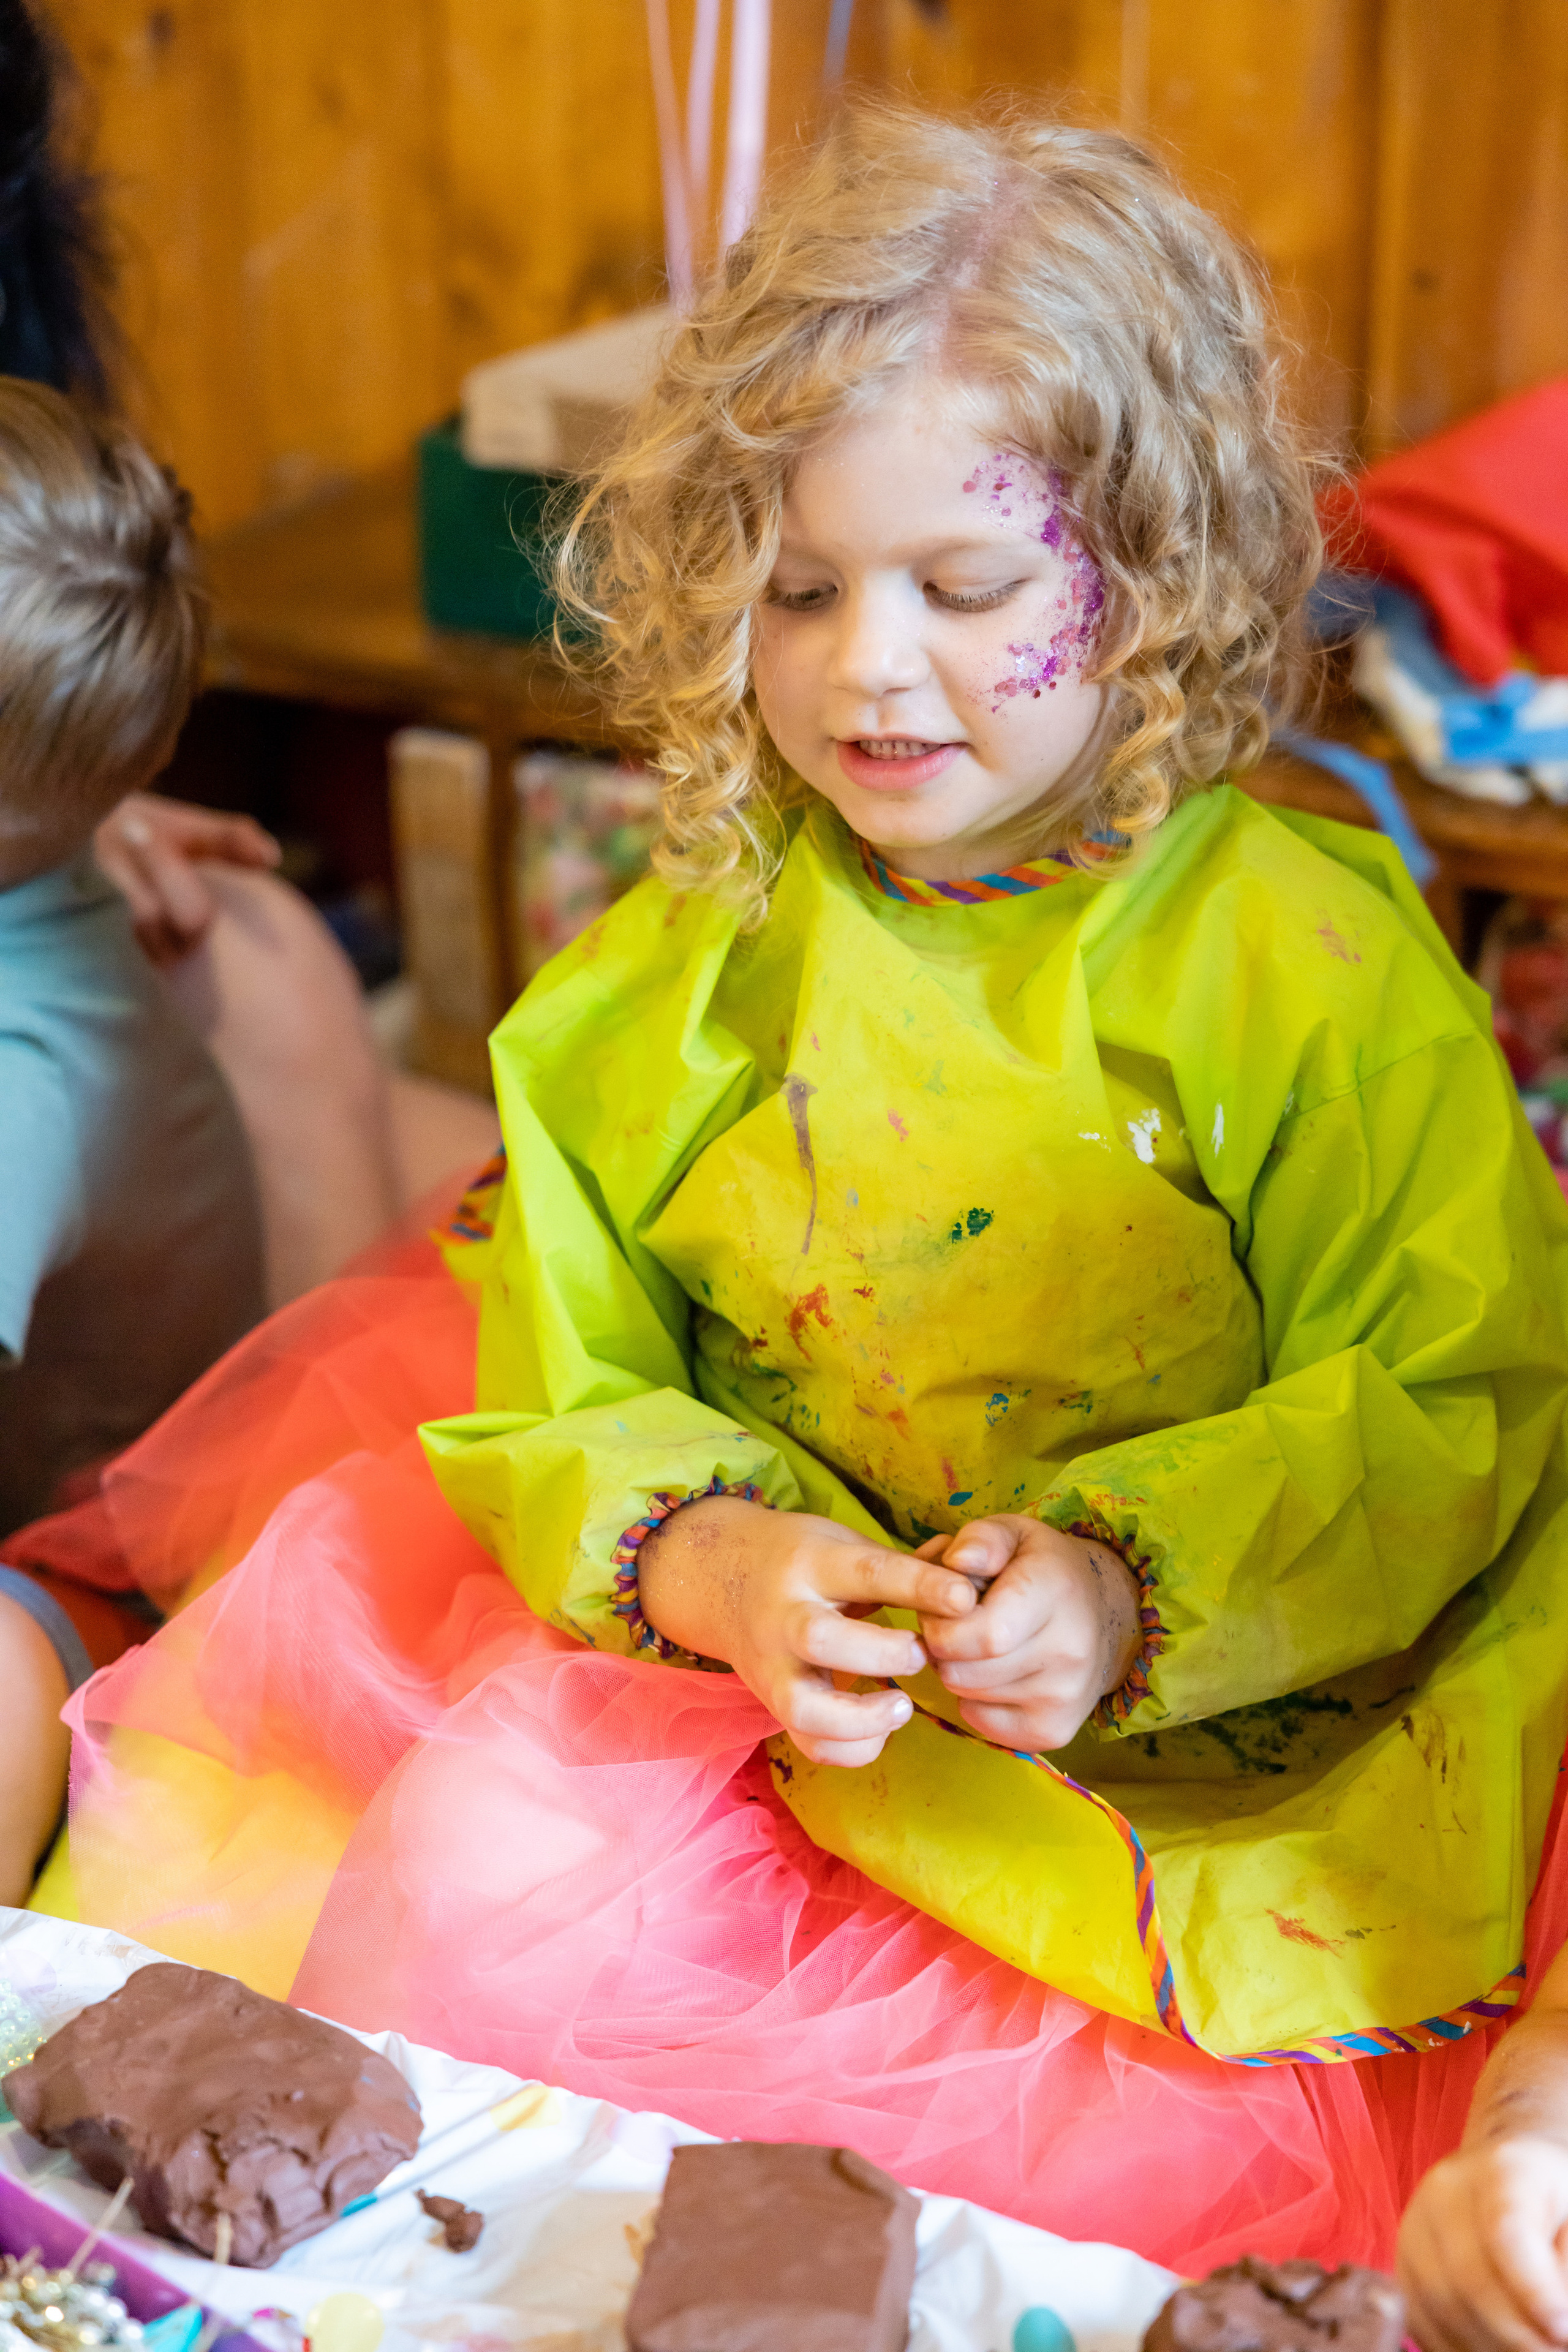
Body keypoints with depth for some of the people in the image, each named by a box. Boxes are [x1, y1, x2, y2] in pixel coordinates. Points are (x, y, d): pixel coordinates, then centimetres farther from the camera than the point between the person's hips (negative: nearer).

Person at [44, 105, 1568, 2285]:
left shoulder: (1310, 959, -8)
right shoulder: (692, 947, 1)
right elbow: (566, 1362, 0)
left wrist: (1133, 1592, -24)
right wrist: (701, 1559, -22)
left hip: (1193, 1721, -2)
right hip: (740, 1657, 3)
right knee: (479, 1882, -21)